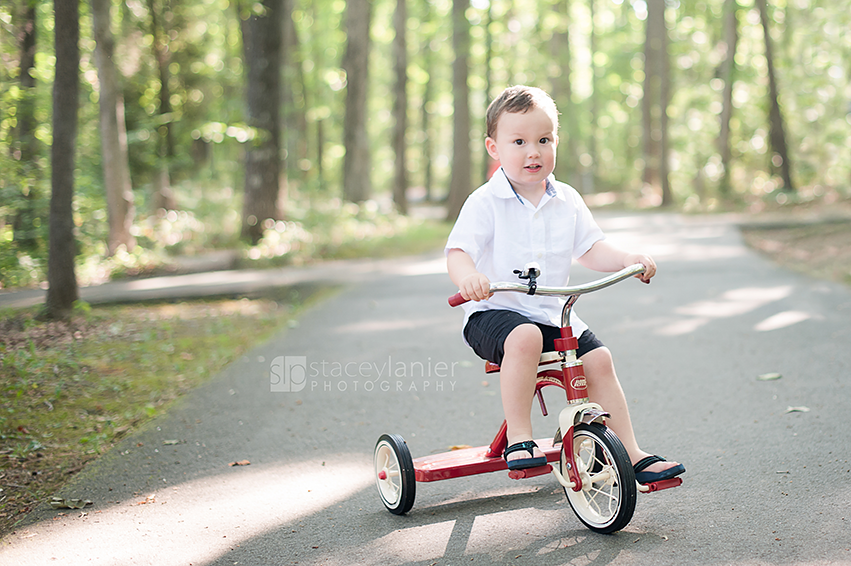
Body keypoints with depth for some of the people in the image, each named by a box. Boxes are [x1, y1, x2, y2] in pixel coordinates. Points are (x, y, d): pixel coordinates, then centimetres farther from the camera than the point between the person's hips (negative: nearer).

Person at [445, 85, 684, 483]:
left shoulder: (567, 201, 7)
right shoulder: (485, 202, -10)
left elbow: (590, 249, 7)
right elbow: (458, 250, -18)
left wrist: (628, 260, -12)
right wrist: (467, 276, -41)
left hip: (553, 314, 6)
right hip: (494, 313, -6)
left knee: (598, 359, -6)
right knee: (525, 338, -36)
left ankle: (632, 455, 6)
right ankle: (519, 439, -25)